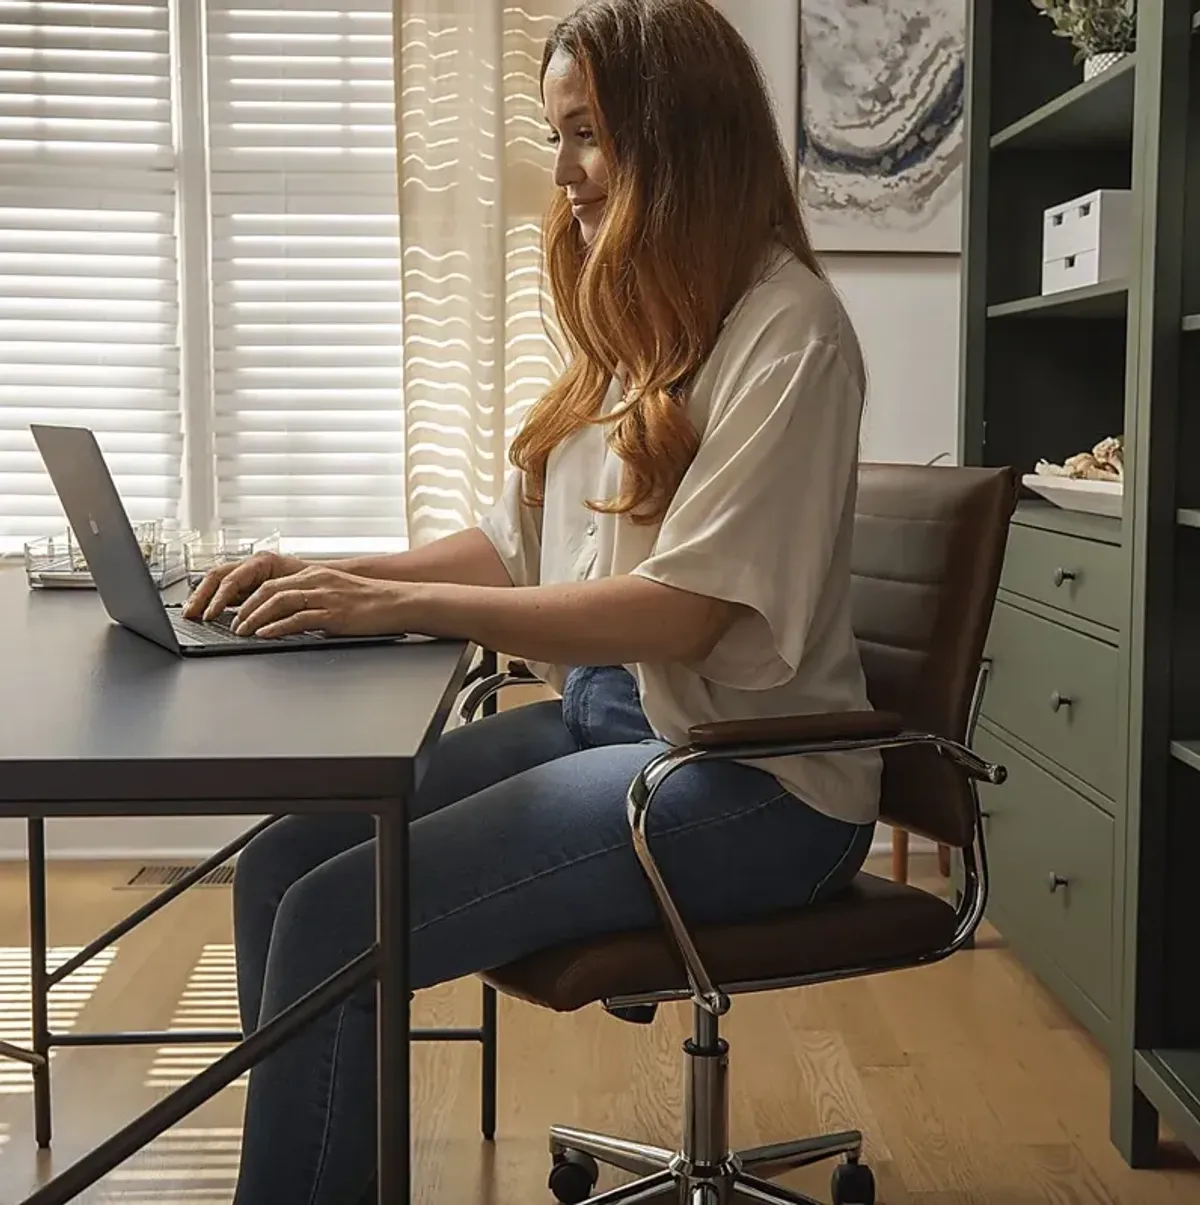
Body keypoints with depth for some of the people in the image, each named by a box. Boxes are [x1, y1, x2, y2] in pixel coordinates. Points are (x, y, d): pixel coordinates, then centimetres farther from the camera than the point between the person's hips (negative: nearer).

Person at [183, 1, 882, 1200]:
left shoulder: (787, 329, -12)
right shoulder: (636, 324, 13)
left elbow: (682, 608, -20)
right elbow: (514, 547, 14)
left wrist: (401, 604, -22)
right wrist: (332, 576, 0)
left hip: (749, 778, -8)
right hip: (599, 719, 8)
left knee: (336, 923, -20)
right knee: (280, 865, -8)